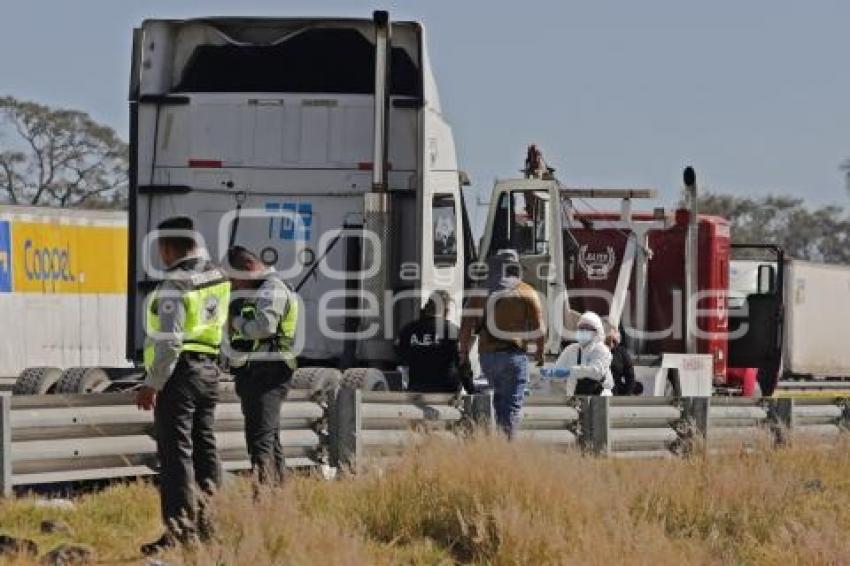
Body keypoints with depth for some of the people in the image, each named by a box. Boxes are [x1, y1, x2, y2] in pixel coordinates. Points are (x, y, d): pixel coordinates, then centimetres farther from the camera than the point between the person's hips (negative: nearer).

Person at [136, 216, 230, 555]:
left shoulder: (175, 285, -17)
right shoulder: (217, 276, 8)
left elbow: (170, 342, -22)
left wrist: (152, 384, -19)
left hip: (180, 371, -8)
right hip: (209, 368, 8)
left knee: (176, 452, -9)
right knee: (204, 448, 15)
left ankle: (181, 529, -14)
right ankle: (209, 524, 18)